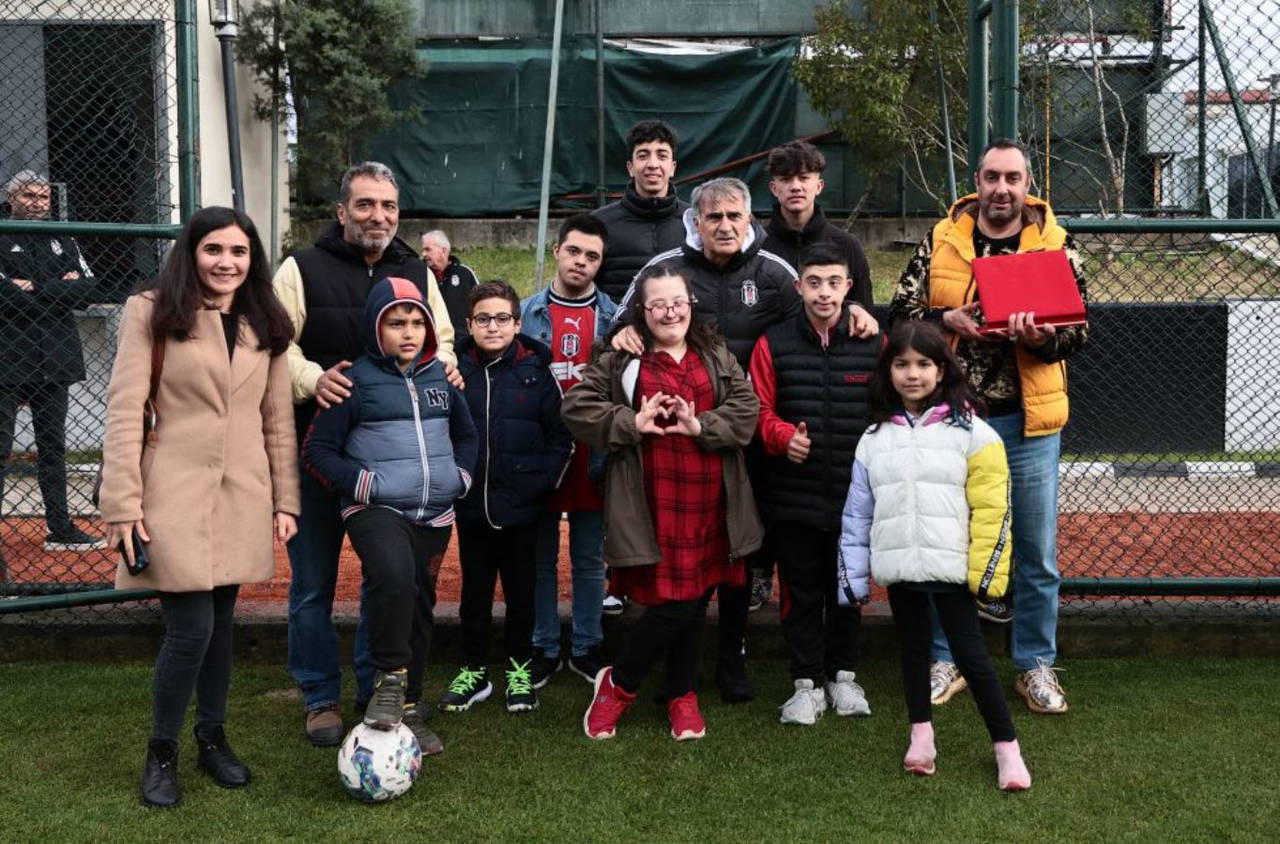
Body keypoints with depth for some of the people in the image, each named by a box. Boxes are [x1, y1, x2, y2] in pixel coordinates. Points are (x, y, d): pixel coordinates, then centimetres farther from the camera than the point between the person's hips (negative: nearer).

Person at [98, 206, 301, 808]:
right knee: (191, 630, -6)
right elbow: (124, 412, -8)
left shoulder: (266, 326, 10)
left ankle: (212, 738, 29)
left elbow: (279, 421, 12)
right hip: (175, 495, -4)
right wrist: (122, 504, -13)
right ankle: (161, 752, 16)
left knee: (220, 622, 12)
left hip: (242, 497, 4)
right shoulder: (151, 312, -4)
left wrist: (285, 501, 8)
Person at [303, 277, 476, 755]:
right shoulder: (357, 381, -5)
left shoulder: (440, 376, 9)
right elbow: (317, 450, -4)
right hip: (377, 509, -5)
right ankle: (390, 677, -13)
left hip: (434, 513, 5)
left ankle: (409, 708, 24)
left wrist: (461, 475, 9)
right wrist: (361, 483, -13)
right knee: (393, 573, -33)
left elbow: (467, 434, 24)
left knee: (418, 604, 10)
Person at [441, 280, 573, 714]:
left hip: (521, 508, -1)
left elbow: (561, 437, -2)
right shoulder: (456, 371, -1)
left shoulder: (536, 373, -3)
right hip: (471, 507, 1)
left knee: (521, 589, 11)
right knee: (474, 589, 12)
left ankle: (520, 668, 26)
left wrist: (539, 482, -9)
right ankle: (474, 670, 25)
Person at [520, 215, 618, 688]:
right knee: (540, 557, 8)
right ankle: (544, 649, 19)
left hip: (591, 455, 0)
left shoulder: (614, 319, 4)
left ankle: (586, 648, 20)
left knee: (590, 559, 9)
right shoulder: (528, 313, 4)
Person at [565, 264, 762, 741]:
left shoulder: (717, 358, 11)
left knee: (695, 602, 11)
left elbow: (747, 409, 1)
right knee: (673, 603, -6)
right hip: (655, 507, -4)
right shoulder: (621, 361, 2)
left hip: (707, 505, 4)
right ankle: (618, 683, 17)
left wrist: (700, 426, -15)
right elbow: (576, 407, -2)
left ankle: (681, 694, 29)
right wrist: (632, 423, -13)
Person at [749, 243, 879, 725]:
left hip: (855, 493, 1)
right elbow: (759, 409, 0)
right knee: (801, 591, 8)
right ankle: (807, 683, 21)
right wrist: (783, 436, -19)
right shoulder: (774, 344, 0)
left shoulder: (874, 344, 1)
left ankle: (843, 675, 31)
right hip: (793, 496, 0)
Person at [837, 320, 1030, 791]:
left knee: (970, 654, -2)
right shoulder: (875, 438, 7)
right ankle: (921, 735, 31)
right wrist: (853, 575, 7)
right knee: (913, 648, 17)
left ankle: (1007, 748, 9)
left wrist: (986, 571, -11)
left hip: (950, 568, -4)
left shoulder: (971, 433, -5)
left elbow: (991, 508, -8)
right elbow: (857, 513, 9)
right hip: (898, 568, 4)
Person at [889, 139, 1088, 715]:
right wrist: (946, 320, -16)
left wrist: (1042, 337, -23)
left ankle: (1035, 666, 22)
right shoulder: (940, 241, 3)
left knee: (1036, 553, 7)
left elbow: (1078, 328, -2)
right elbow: (901, 314, 3)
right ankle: (944, 661, 24)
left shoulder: (1055, 244, 1)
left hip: (1027, 419, 0)